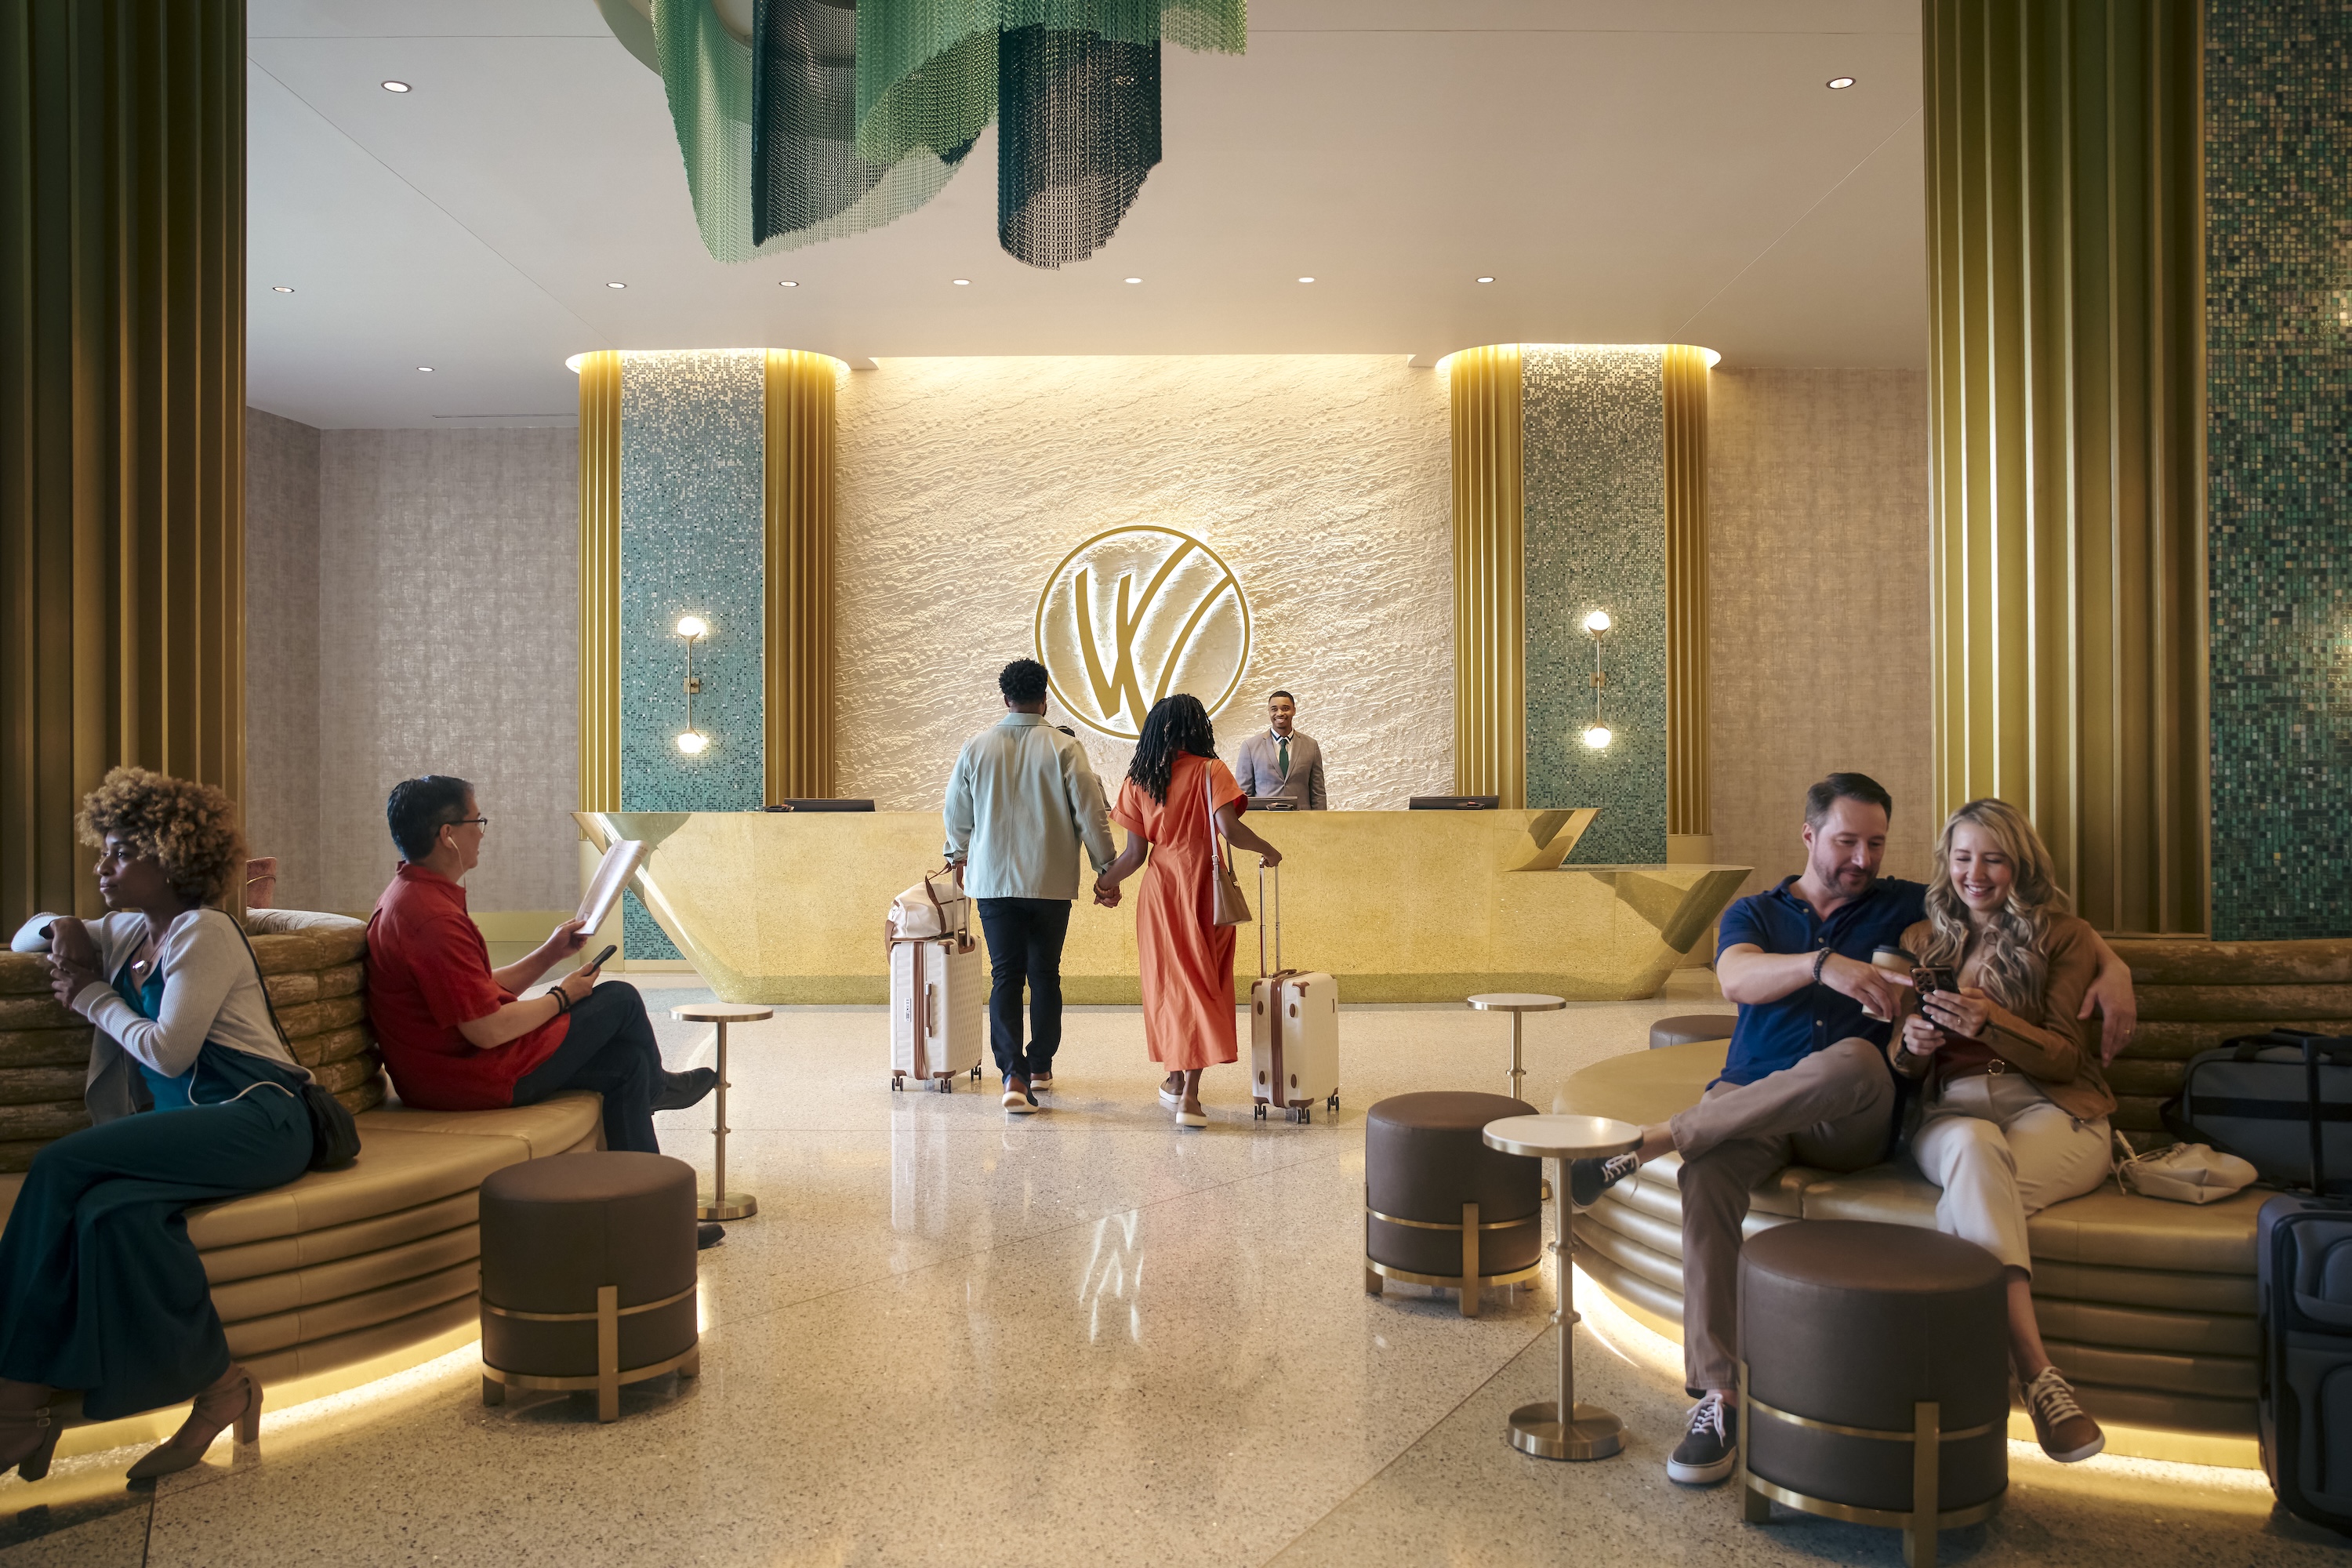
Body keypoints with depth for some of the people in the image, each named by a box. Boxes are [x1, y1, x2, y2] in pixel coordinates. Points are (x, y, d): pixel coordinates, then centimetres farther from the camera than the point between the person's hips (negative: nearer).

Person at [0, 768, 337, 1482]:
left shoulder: (204, 933, -4)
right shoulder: (129, 934, 23)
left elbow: (168, 1051, -11)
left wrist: (90, 995, 3)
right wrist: (59, 931, 12)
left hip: (255, 1120, -7)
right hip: (193, 1129, 8)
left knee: (62, 1166, -24)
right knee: (114, 1211, -26)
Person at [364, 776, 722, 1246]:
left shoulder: (412, 897, 11)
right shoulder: (433, 918, -27)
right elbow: (488, 1029, -27)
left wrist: (549, 955, 8)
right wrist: (563, 996, -10)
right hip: (473, 1076, -11)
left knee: (629, 1064, 11)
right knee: (620, 1000, 0)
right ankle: (656, 1087, 33)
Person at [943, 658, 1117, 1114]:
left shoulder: (975, 747, 1)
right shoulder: (1064, 747, -6)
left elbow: (956, 812, 12)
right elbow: (1091, 812, -6)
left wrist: (958, 854, 31)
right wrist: (1106, 870, 5)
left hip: (993, 880, 1)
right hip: (1051, 883, -1)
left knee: (1005, 976, 3)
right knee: (1045, 975, 13)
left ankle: (1014, 1074, -11)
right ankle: (1041, 1067, 24)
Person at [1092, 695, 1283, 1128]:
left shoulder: (1138, 779, 2)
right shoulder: (1209, 771, -6)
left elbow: (1135, 852, 1)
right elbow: (1229, 830, -17)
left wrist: (1105, 883, 17)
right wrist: (1268, 850, 1)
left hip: (1160, 891, 3)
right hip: (1203, 887, -3)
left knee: (1168, 982, 15)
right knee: (1201, 983, 2)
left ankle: (1176, 1080, 27)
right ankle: (1190, 1094, -4)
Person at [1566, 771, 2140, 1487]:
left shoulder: (1909, 907, 19)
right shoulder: (1755, 913, 18)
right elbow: (1737, 978, -7)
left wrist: (2113, 967, 1)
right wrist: (1823, 964, -26)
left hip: (1850, 1124, 0)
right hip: (1749, 1098, 1)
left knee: (1854, 1061, -39)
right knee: (1708, 1176, -35)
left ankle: (1650, 1141, -33)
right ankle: (1717, 1398, -32)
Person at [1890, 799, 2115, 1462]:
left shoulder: (2066, 936, 11)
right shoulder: (1922, 940, 19)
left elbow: (2065, 1057, 0)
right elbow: (1900, 1058, 16)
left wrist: (1991, 1022, -19)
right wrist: (1911, 1044, -10)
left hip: (2052, 1111, -1)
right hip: (1952, 1112, 1)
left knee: (1975, 1194, -37)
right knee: (1975, 1148, -38)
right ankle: (2037, 1375, -48)